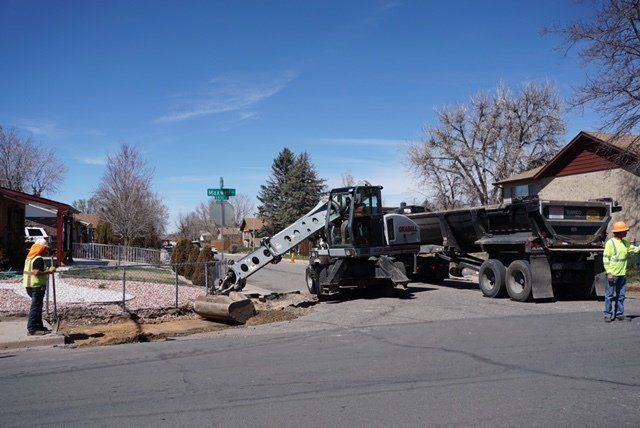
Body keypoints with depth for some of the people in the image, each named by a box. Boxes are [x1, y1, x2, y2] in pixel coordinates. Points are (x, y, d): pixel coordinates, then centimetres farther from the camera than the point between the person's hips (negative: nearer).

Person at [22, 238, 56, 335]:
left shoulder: (29, 257, 14)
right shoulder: (38, 259, -17)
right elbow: (37, 272, -26)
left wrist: (46, 271, 18)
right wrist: (49, 271, -16)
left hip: (29, 285, 10)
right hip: (37, 286, -10)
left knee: (38, 306, 18)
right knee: (35, 307, -5)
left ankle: (39, 326, 25)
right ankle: (31, 329, -3)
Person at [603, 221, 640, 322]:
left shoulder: (625, 243, 12)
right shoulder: (610, 243, -10)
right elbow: (605, 258, -11)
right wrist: (609, 272, -16)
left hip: (622, 274, 7)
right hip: (613, 274, -7)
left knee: (621, 295, 11)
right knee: (609, 295, -1)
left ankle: (619, 314, 20)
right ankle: (608, 315, 5)